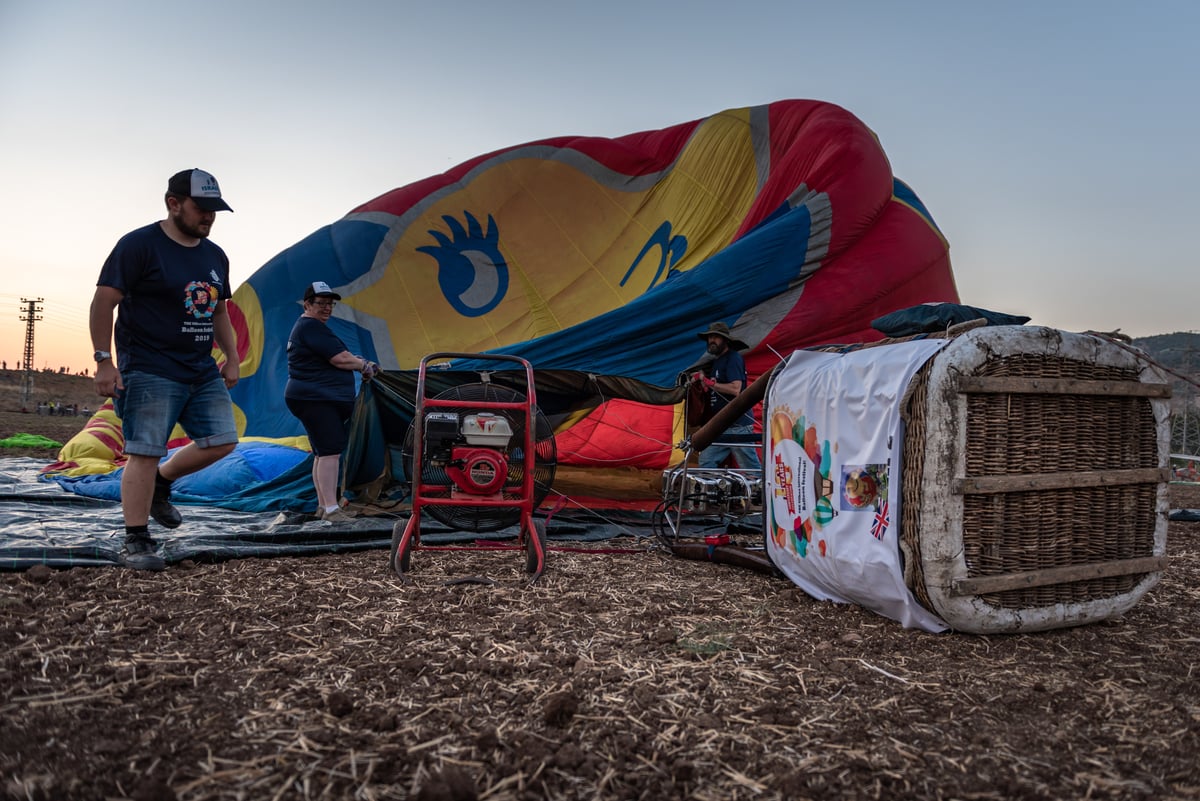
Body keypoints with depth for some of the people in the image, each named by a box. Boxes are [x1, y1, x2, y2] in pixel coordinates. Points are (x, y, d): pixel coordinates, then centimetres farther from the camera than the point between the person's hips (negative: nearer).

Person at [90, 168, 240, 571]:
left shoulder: (215, 256, 14)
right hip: (149, 371, -7)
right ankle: (136, 542, 3)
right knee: (145, 453, -7)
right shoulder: (139, 245, -7)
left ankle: (161, 483, 27)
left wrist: (231, 357, 16)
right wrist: (104, 361, -15)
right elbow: (104, 301, -10)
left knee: (221, 440, 3)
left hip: (203, 371, 7)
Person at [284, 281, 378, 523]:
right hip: (315, 400, -12)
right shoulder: (311, 327, -12)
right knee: (330, 452, -15)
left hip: (319, 399, 12)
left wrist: (358, 361, 7)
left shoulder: (304, 327, 23)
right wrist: (364, 365, -1)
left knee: (323, 453, 14)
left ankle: (323, 506, 20)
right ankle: (331, 509, -17)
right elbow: (340, 359, -18)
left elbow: (330, 360, 22)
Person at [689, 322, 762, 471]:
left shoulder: (733, 358, -10)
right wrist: (701, 378, 8)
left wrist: (709, 383, -15)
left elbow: (735, 389, -21)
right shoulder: (716, 361, 18)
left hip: (738, 425, -9)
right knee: (706, 461, 5)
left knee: (750, 468, -5)